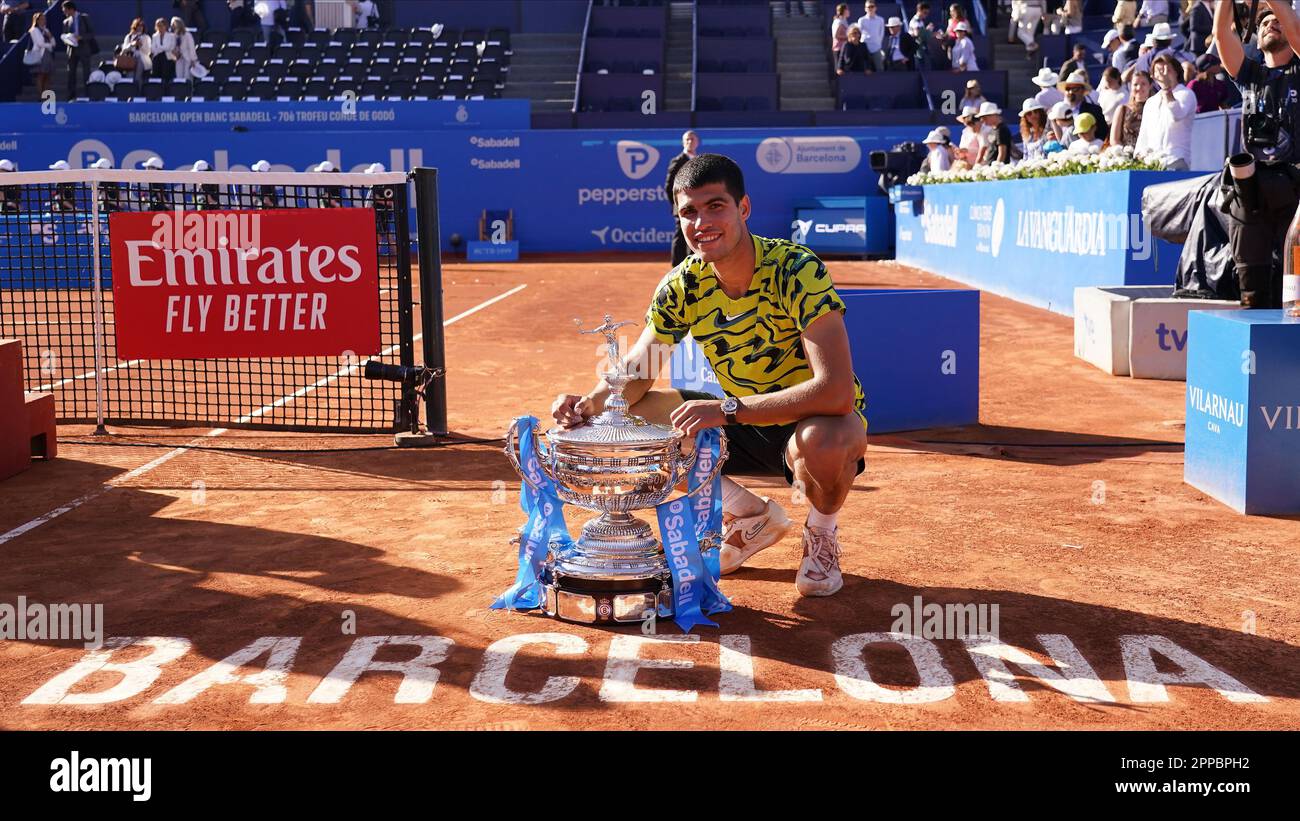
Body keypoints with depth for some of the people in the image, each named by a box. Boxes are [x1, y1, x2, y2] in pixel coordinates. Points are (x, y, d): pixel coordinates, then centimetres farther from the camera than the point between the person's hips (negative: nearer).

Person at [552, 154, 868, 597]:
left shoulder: (796, 270, -27)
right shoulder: (681, 285, -10)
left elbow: (836, 390, -36)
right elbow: (638, 369, 1)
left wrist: (727, 409, -40)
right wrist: (591, 404, -22)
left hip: (817, 419, -6)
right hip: (744, 425, 6)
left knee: (823, 440, -41)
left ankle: (822, 535, -2)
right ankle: (752, 517, 10)